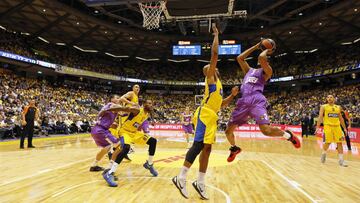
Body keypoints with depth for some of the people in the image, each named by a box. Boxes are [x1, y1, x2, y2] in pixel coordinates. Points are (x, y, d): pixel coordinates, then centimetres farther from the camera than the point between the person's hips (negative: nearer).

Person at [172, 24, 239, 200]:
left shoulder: (218, 83, 28)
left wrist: (232, 95, 19)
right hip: (205, 114, -9)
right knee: (198, 146, -15)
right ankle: (181, 178, -10)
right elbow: (215, 53, -5)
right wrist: (216, 34, 6)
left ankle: (200, 183, 12)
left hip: (211, 116, 9)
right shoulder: (210, 77, 4)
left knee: (207, 148, 7)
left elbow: (220, 104, 30)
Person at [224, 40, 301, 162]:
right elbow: (240, 58, 29)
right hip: (243, 101, 6)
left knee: (266, 130, -25)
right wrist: (256, 46, 32)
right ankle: (234, 149, 34)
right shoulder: (249, 70, 31)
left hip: (257, 100, -6)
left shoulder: (267, 71, 12)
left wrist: (266, 51, 17)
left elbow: (261, 57, -7)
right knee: (228, 130, 5)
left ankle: (288, 135, 7)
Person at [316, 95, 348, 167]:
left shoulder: (338, 107, 13)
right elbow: (320, 117, -6)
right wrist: (318, 127, -15)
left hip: (337, 126, 4)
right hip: (328, 126, -4)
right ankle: (323, 154, 23)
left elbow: (341, 118, 19)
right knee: (327, 142, -3)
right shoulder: (323, 107, 1)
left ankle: (341, 160, 7)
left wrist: (344, 128, 15)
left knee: (340, 143, 1)